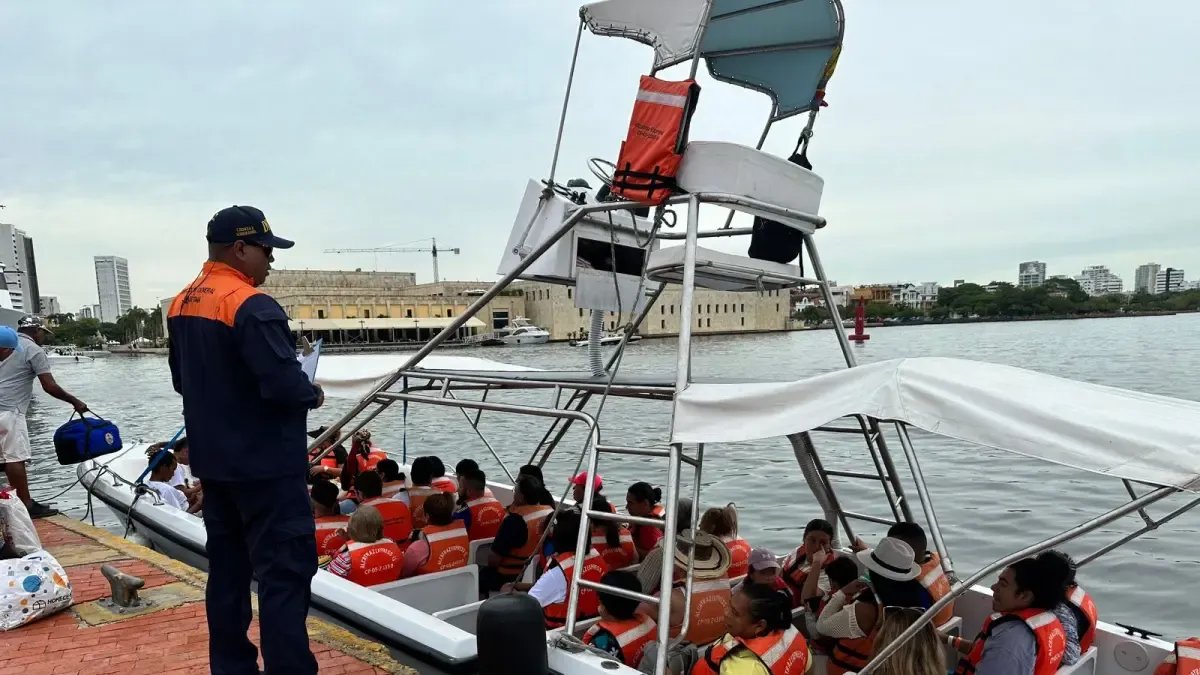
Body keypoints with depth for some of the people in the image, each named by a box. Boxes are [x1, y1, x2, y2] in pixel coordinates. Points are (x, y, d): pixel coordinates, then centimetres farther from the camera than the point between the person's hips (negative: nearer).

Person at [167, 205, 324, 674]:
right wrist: (312, 394, -7)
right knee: (284, 574, -4)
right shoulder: (252, 306, -20)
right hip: (266, 465, -9)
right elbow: (285, 384, -26)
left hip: (213, 461, 9)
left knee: (228, 568, 16)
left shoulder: (181, 305, 9)